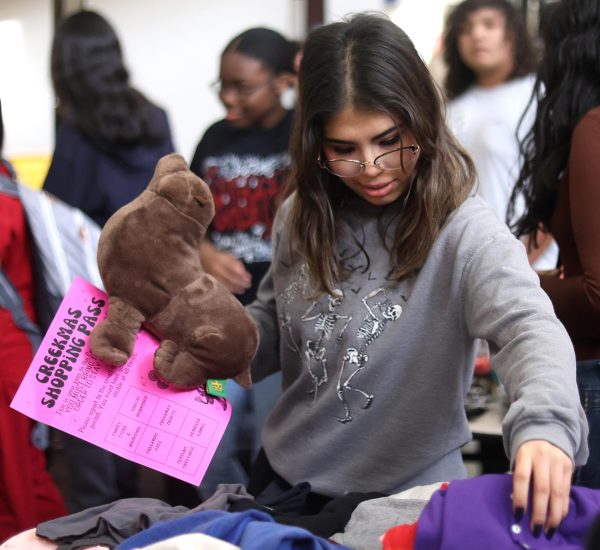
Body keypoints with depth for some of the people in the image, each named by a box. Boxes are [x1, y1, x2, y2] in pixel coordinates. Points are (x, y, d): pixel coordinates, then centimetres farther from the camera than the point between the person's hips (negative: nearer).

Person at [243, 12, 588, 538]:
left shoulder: (464, 232, -19)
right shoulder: (302, 217, -2)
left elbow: (528, 326, -35)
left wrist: (544, 423, -54)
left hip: (407, 497, -4)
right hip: (285, 476, 5)